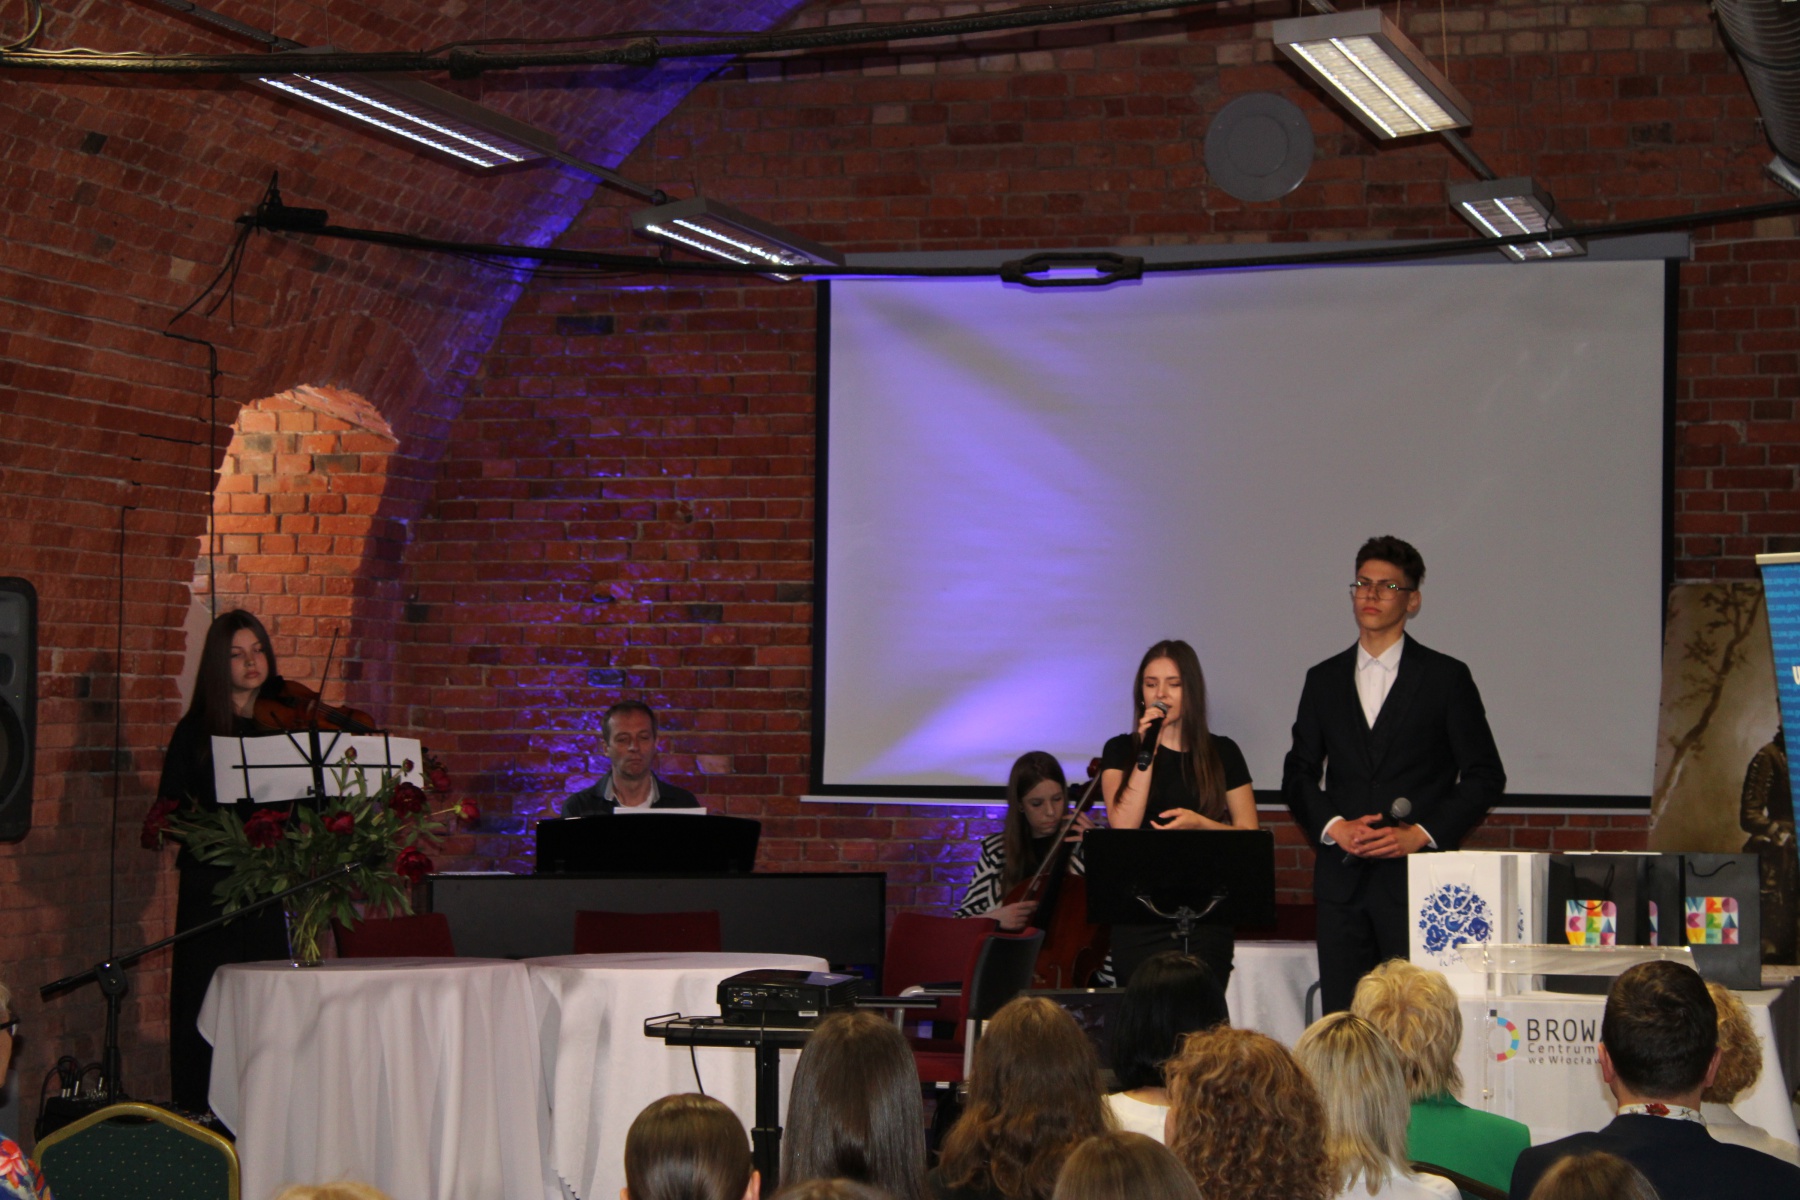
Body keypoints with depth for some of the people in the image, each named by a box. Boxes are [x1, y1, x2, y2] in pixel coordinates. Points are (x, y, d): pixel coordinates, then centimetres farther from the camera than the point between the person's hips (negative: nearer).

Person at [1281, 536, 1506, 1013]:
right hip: (1342, 879, 3)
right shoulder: (1324, 680, 14)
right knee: (1341, 1018, 0)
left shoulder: (1446, 677, 4)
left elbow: (1485, 775, 2)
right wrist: (1333, 827, -5)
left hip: (1417, 875, -3)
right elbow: (1297, 773, 14)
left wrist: (1421, 834, -9)